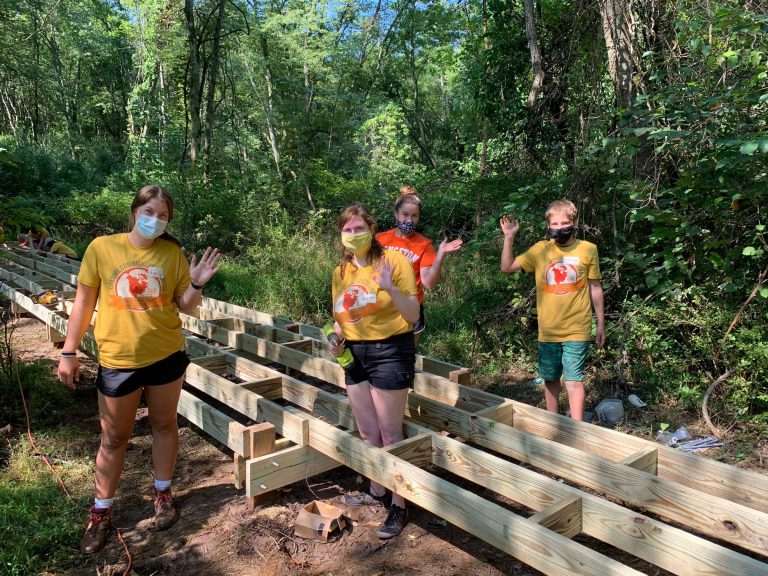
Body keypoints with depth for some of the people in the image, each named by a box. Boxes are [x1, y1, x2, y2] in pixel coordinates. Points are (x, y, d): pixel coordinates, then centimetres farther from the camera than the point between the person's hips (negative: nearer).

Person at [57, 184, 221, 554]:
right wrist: (68, 352, -1)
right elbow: (84, 303, -1)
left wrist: (196, 284, -18)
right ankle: (101, 511, 30)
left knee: (164, 425, 16)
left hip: (166, 356, 1)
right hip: (117, 360, -1)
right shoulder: (101, 248, -7)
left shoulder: (172, 253, -3)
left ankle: (163, 493, 36)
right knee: (114, 438, 12)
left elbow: (184, 306, 1)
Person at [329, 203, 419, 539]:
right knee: (367, 432, 17)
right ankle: (376, 491, 36)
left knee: (390, 434, 1)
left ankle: (399, 507, 15)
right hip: (355, 353, 6)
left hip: (390, 350, -6)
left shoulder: (393, 260, -11)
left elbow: (413, 315, -15)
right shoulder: (340, 272, 7)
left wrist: (390, 288, -31)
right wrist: (337, 340, -2)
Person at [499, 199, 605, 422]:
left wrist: (601, 324, 8)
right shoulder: (540, 249, 1)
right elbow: (507, 267, 0)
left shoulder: (588, 249, -3)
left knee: (574, 380, -4)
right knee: (550, 379, 14)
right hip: (547, 329, 3)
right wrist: (509, 237, -9)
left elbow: (595, 288, 5)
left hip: (576, 329, -2)